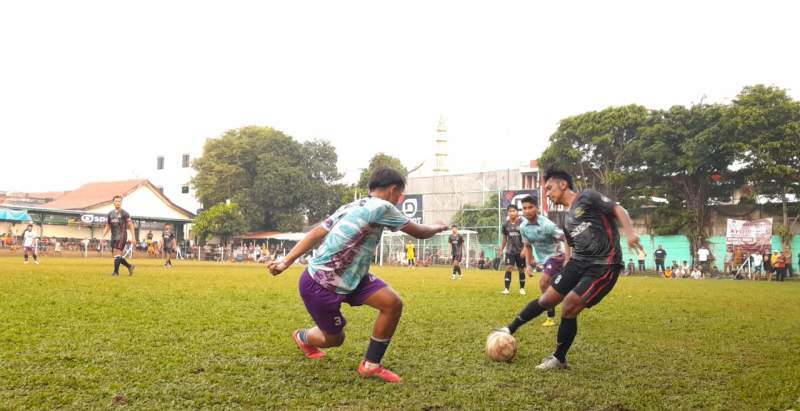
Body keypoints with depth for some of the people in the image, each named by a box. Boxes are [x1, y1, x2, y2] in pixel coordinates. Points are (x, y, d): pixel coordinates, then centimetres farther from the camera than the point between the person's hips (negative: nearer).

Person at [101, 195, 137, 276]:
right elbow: (107, 226, 21)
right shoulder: (110, 213, 14)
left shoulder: (124, 213, -2)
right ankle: (130, 266, 23)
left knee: (117, 253, -16)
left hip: (121, 236, -6)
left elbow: (130, 225, -4)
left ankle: (116, 272, -12)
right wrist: (103, 236, 11)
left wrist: (133, 237, -11)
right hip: (113, 237, 6)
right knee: (116, 255, 6)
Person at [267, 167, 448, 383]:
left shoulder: (352, 207, 6)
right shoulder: (381, 207, -21)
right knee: (334, 338, 10)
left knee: (393, 303, -6)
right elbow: (419, 232, -11)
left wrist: (286, 261, -2)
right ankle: (303, 337, 44)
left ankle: (371, 365, 9)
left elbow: (316, 233, 1)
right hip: (319, 285, -9)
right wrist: (437, 227, 10)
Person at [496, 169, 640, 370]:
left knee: (569, 307, -11)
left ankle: (559, 359, 7)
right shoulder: (567, 219, 17)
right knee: (547, 298, 7)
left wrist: (630, 233, -31)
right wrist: (566, 273, 24)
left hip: (604, 266, -7)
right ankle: (510, 330, 23)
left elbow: (618, 209, -15)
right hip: (579, 262, 8)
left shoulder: (587, 198, -7)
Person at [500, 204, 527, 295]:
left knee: (521, 270, 8)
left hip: (520, 251, -2)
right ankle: (506, 288, -11)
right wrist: (501, 250, 16)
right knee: (508, 268, -10)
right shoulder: (506, 224, 3)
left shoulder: (522, 223, -8)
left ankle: (522, 288, 22)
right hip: (510, 251, 2)